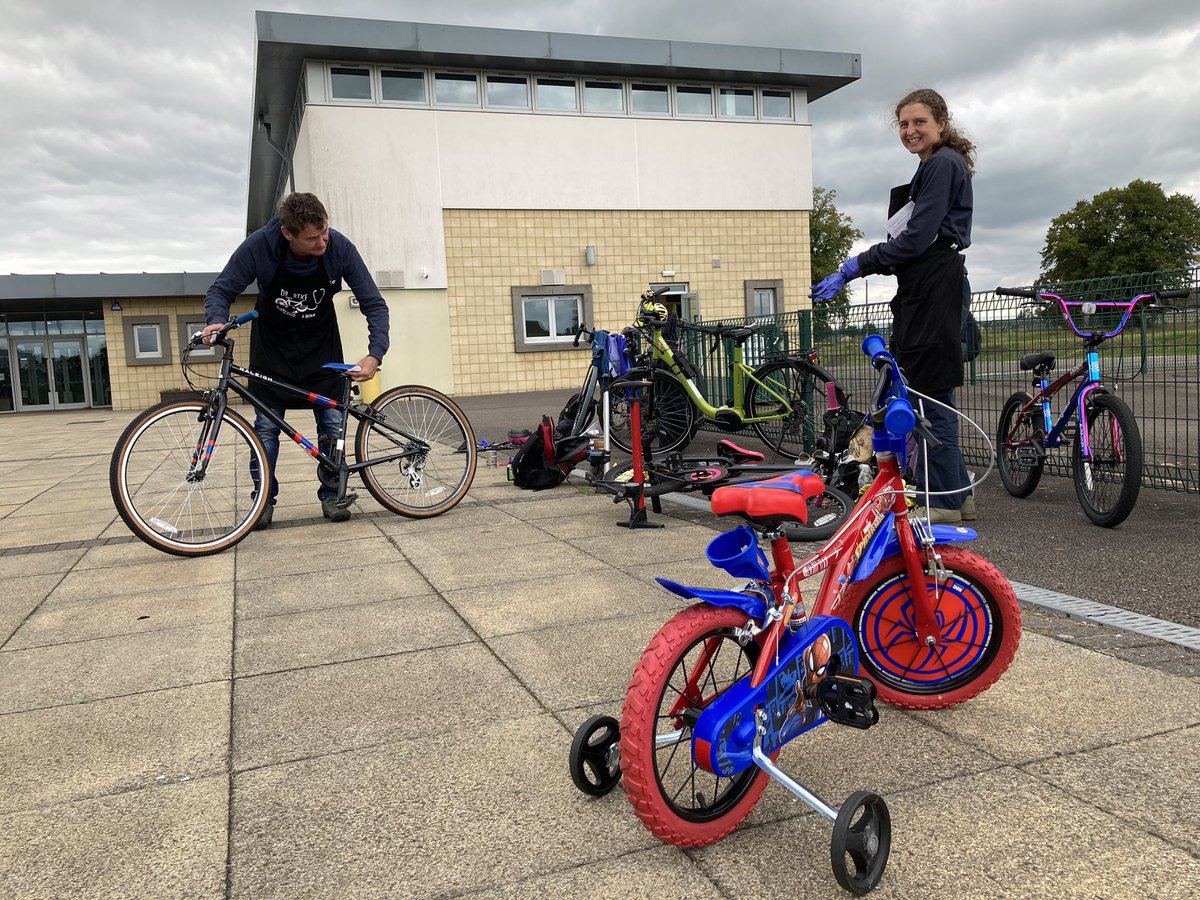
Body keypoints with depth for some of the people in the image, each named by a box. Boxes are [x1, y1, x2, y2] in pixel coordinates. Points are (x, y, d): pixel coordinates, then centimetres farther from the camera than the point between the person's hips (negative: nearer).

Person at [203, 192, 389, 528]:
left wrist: (375, 354, -33)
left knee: (332, 423, -1)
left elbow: (374, 304, -19)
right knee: (267, 425, -1)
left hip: (321, 345, 1)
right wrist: (217, 321, -38)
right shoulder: (260, 245, -27)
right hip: (272, 345, -1)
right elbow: (221, 289, -16)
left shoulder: (340, 247, -25)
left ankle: (330, 494, 14)